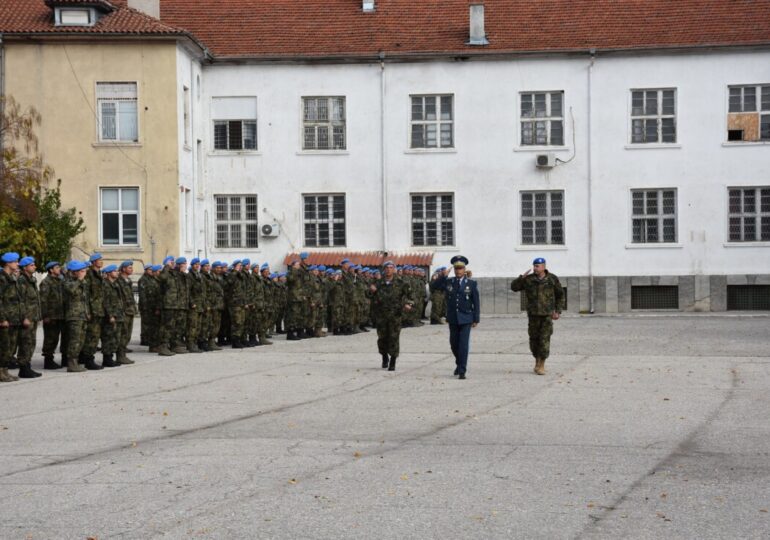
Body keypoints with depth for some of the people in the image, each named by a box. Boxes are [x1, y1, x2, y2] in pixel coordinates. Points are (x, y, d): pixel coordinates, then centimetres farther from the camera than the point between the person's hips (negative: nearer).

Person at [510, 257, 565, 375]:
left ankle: (542, 366, -1)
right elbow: (514, 287, 5)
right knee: (534, 339, 6)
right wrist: (522, 277, -11)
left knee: (545, 339, -6)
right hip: (533, 314, 2)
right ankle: (537, 362, 25)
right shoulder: (528, 279, 0)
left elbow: (560, 295, 10)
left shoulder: (552, 279, 0)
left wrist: (558, 311, 4)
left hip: (547, 314, -2)